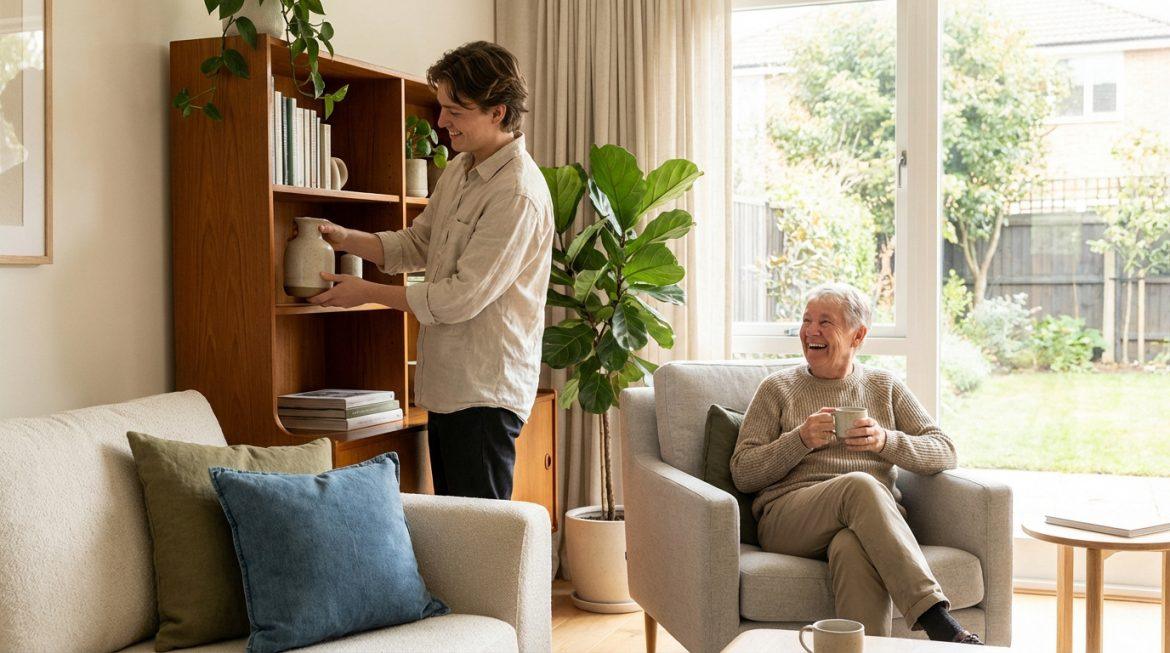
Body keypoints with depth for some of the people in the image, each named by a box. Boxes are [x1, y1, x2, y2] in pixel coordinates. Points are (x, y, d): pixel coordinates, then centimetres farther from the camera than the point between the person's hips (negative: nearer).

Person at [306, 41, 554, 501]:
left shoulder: (518, 194, -20)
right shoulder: (460, 170, 11)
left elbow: (462, 297, -21)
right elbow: (417, 243, 18)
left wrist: (366, 292, -12)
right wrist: (345, 238, 2)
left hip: (485, 392, -9)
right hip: (446, 384, 9)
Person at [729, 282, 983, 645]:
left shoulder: (885, 386, 21)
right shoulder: (777, 389, 15)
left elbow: (945, 452, 12)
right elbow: (742, 474, 7)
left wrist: (886, 441, -7)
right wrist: (801, 439, -8)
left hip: (876, 518, 1)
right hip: (789, 519, -1)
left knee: (853, 549, -39)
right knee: (860, 485, -36)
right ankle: (937, 620, -43)